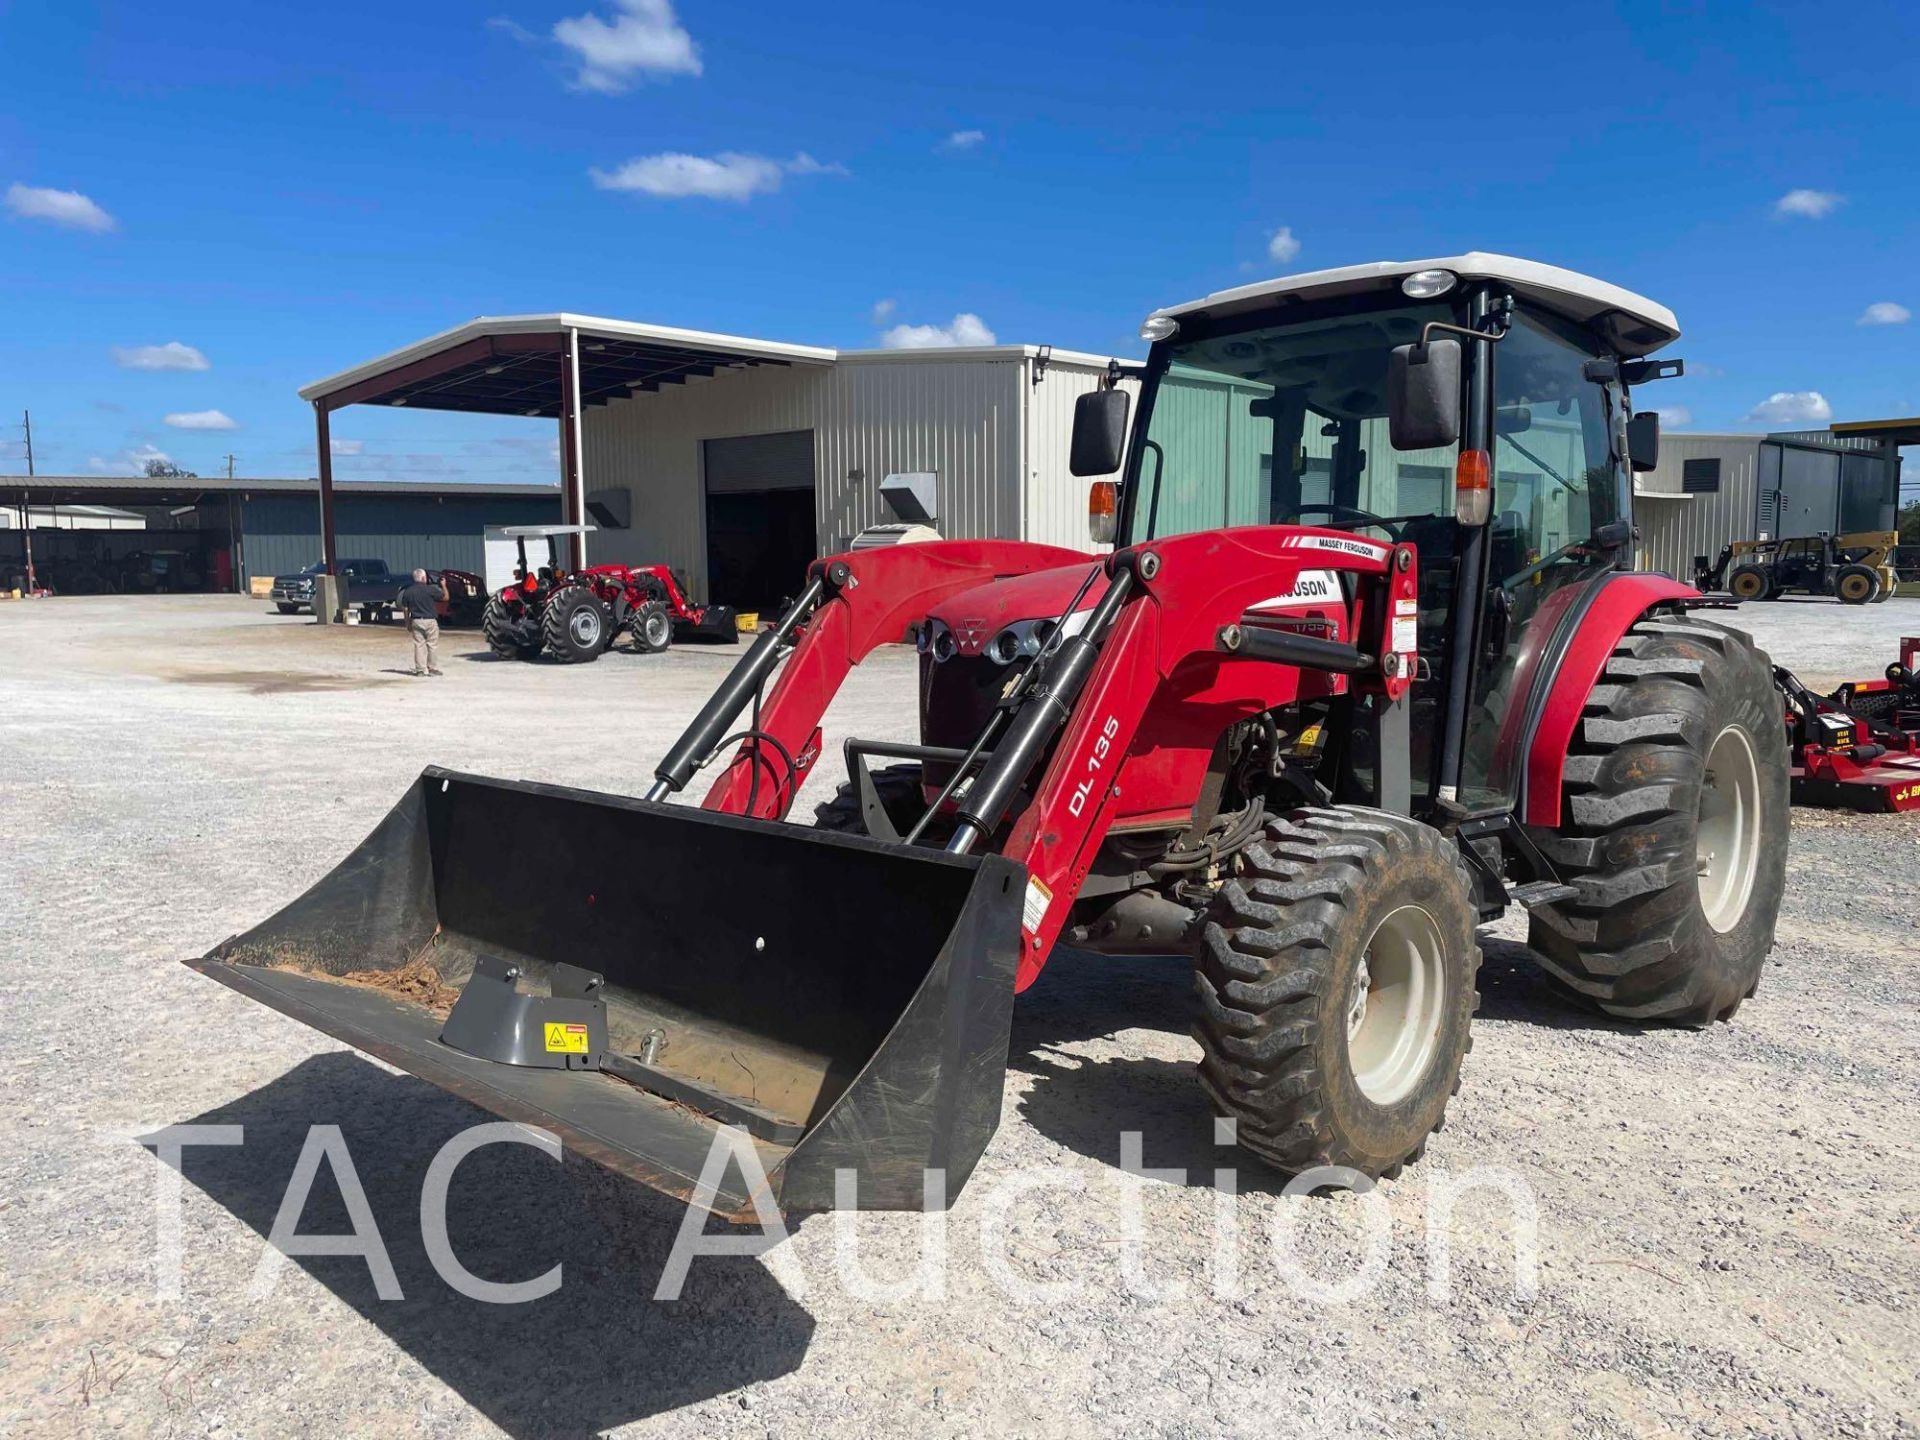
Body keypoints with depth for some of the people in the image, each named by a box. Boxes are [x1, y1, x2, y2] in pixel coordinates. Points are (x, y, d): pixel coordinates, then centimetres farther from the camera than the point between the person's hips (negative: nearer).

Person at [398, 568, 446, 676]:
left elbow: (405, 608, 7)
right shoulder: (430, 589, -10)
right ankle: (433, 669, 5)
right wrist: (443, 586, 16)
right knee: (432, 645, 4)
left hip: (416, 621, 4)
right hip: (430, 621, -4)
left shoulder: (408, 592, 3)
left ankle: (420, 669, 7)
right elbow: (445, 597, -1)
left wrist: (408, 624, 15)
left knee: (419, 645, 7)